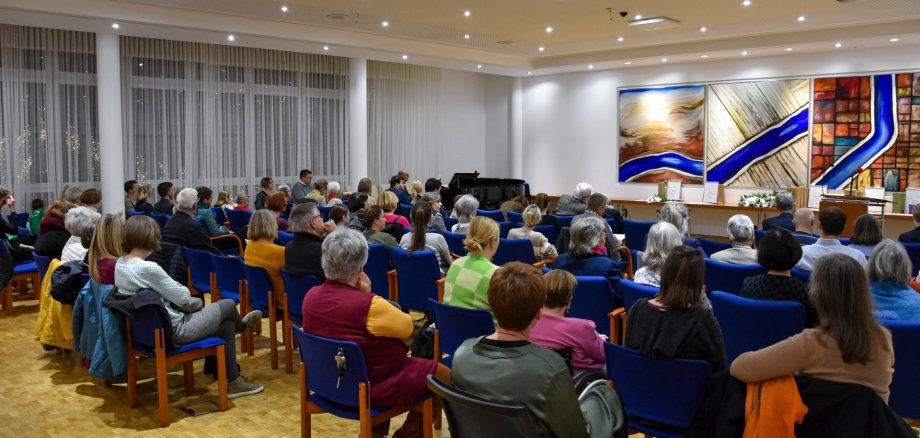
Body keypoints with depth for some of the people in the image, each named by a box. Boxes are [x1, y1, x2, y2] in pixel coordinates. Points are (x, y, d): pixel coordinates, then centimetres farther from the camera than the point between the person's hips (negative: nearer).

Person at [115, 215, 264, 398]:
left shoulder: (120, 264, 0)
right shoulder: (148, 268, -30)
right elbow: (183, 298, -19)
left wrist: (175, 288, -2)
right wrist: (182, 289, 3)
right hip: (174, 330, -9)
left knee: (227, 325, 17)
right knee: (228, 305, 11)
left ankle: (234, 381, 32)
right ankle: (240, 325, 47)